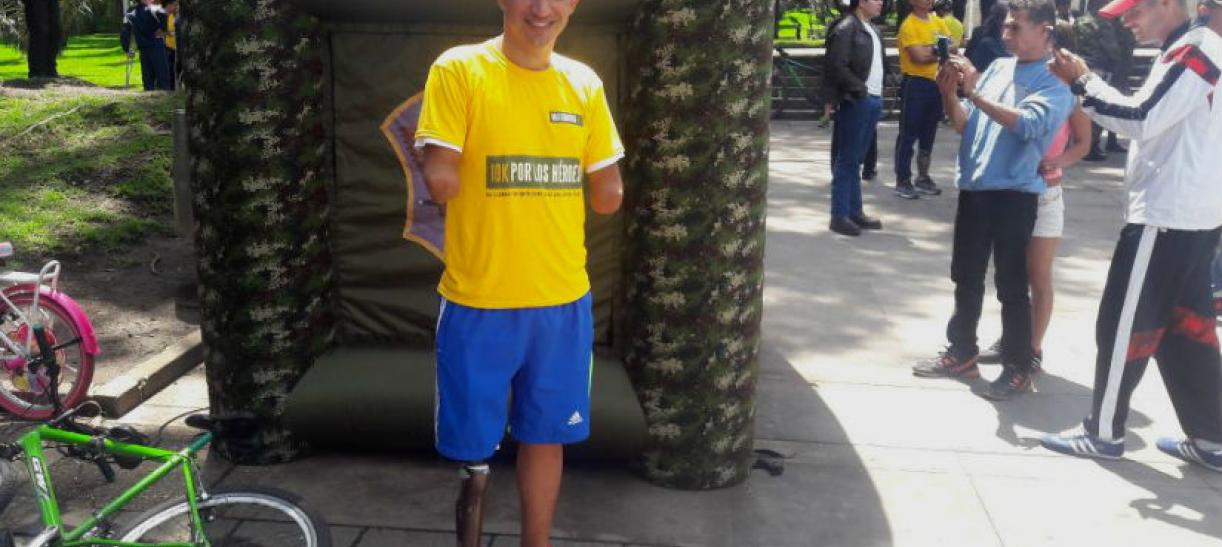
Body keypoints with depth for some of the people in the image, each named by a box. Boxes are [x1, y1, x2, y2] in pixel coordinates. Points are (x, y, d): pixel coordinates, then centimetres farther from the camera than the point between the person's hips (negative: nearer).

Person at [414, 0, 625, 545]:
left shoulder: (585, 83, 4)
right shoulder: (458, 70, -8)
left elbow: (609, 195, 7)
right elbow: (440, 180, -16)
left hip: (563, 300, 4)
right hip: (479, 301, -3)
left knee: (546, 436, 17)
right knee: (473, 448, 11)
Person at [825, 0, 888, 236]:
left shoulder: (872, 29, 17)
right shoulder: (846, 28, -10)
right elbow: (837, 67, -18)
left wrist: (878, 95, 11)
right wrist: (860, 89, -14)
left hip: (874, 101, 8)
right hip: (856, 102, -8)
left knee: (856, 160, 13)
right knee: (846, 161, -4)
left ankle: (854, 211, 19)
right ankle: (839, 216, 0)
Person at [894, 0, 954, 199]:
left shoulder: (938, 22, 12)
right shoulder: (908, 25, -11)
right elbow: (919, 57, -19)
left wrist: (930, 50, -12)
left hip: (936, 84, 7)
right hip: (915, 84, -7)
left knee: (928, 135, 13)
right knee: (908, 135, -2)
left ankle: (923, 178, 23)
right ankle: (902, 181, 3)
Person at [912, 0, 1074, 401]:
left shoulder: (1056, 81, -7)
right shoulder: (999, 67, 12)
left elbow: (1028, 123, -25)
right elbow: (964, 125, 13)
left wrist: (974, 93, -28)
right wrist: (949, 94, -5)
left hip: (1014, 196, -6)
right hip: (974, 189, 6)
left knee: (1011, 286, 1)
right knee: (965, 278, 15)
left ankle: (1018, 369, 13)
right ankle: (962, 354, 29)